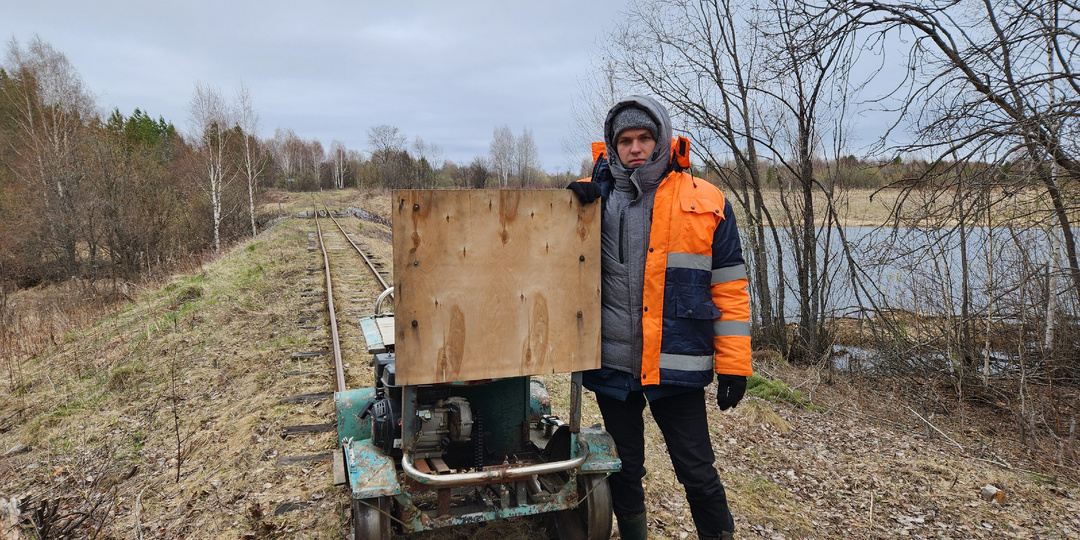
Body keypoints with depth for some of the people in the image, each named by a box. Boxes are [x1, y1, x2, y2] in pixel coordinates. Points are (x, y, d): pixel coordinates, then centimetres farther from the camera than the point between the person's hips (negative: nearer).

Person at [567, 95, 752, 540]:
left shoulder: (707, 203, 0)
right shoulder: (596, 196, 4)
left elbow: (729, 287, 0)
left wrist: (733, 364, -3)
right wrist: (575, 204, -12)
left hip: (675, 365, -2)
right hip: (611, 363, 3)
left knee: (698, 472, 6)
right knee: (624, 470, 17)